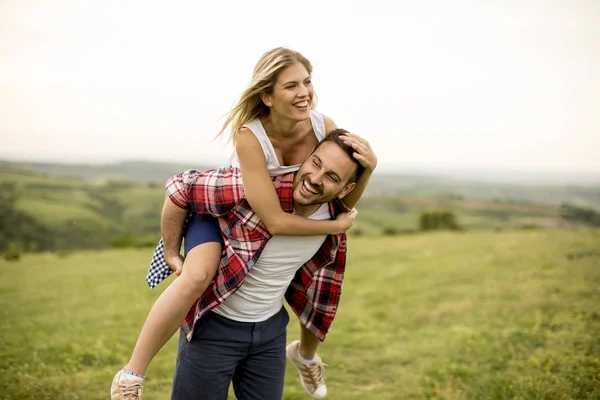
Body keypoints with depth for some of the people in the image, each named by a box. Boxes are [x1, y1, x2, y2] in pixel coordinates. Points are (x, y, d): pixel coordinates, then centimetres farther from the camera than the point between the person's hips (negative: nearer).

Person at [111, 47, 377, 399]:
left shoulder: (325, 128, -25)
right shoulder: (249, 135, -38)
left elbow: (343, 203, -14)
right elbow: (274, 221, -37)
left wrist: (368, 168, -33)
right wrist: (335, 227, -28)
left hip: (293, 214, 5)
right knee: (196, 278, -33)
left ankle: (307, 355, 45)